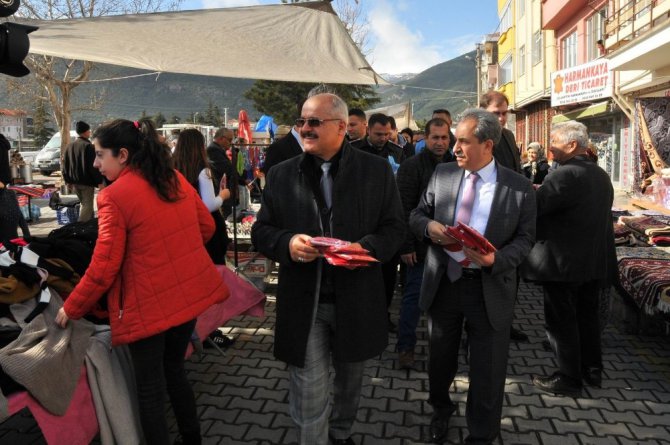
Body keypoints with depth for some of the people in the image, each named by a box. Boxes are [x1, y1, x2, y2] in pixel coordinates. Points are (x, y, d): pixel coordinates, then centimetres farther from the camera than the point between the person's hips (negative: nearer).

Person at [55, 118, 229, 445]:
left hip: (149, 305, -7)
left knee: (150, 390, 11)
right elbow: (207, 227, 11)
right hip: (189, 292, 7)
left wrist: (71, 309, -1)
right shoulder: (177, 179, 2)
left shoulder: (114, 197, -16)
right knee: (173, 370, 25)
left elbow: (103, 268, -15)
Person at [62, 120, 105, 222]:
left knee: (84, 204, 21)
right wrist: (99, 181, -14)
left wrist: (68, 179, 21)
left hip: (75, 181, 8)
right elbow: (93, 166, -18)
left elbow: (65, 164, 15)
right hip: (87, 181, -8)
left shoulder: (69, 146, 10)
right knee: (87, 205, -4)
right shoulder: (88, 146, -16)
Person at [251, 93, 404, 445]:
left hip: (356, 299, 1)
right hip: (302, 301, 0)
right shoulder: (281, 175, 2)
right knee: (309, 395, 2)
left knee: (350, 378, 23)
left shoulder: (377, 170, -1)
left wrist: (365, 248, -21)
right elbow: (261, 231, 5)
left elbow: (393, 228, 0)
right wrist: (287, 243, -17)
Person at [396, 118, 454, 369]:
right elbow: (404, 209, -10)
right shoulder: (411, 166, -6)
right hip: (421, 245, -4)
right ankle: (405, 347, 14)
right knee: (414, 295, 3)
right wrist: (406, 246, -14)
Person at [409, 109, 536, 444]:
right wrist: (429, 226, -18)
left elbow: (525, 239, -5)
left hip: (490, 288, -2)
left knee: (487, 368, 12)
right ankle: (441, 409, 51)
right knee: (440, 358, 21)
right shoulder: (442, 174, 0)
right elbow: (417, 215, 6)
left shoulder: (520, 188, -8)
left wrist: (497, 259, -23)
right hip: (443, 282, 3)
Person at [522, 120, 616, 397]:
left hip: (563, 261, -9)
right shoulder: (601, 175, 9)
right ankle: (592, 370, 33)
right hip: (596, 260, 9)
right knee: (587, 314, 20)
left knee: (561, 320, 3)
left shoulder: (565, 175, -20)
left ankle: (569, 379, 13)